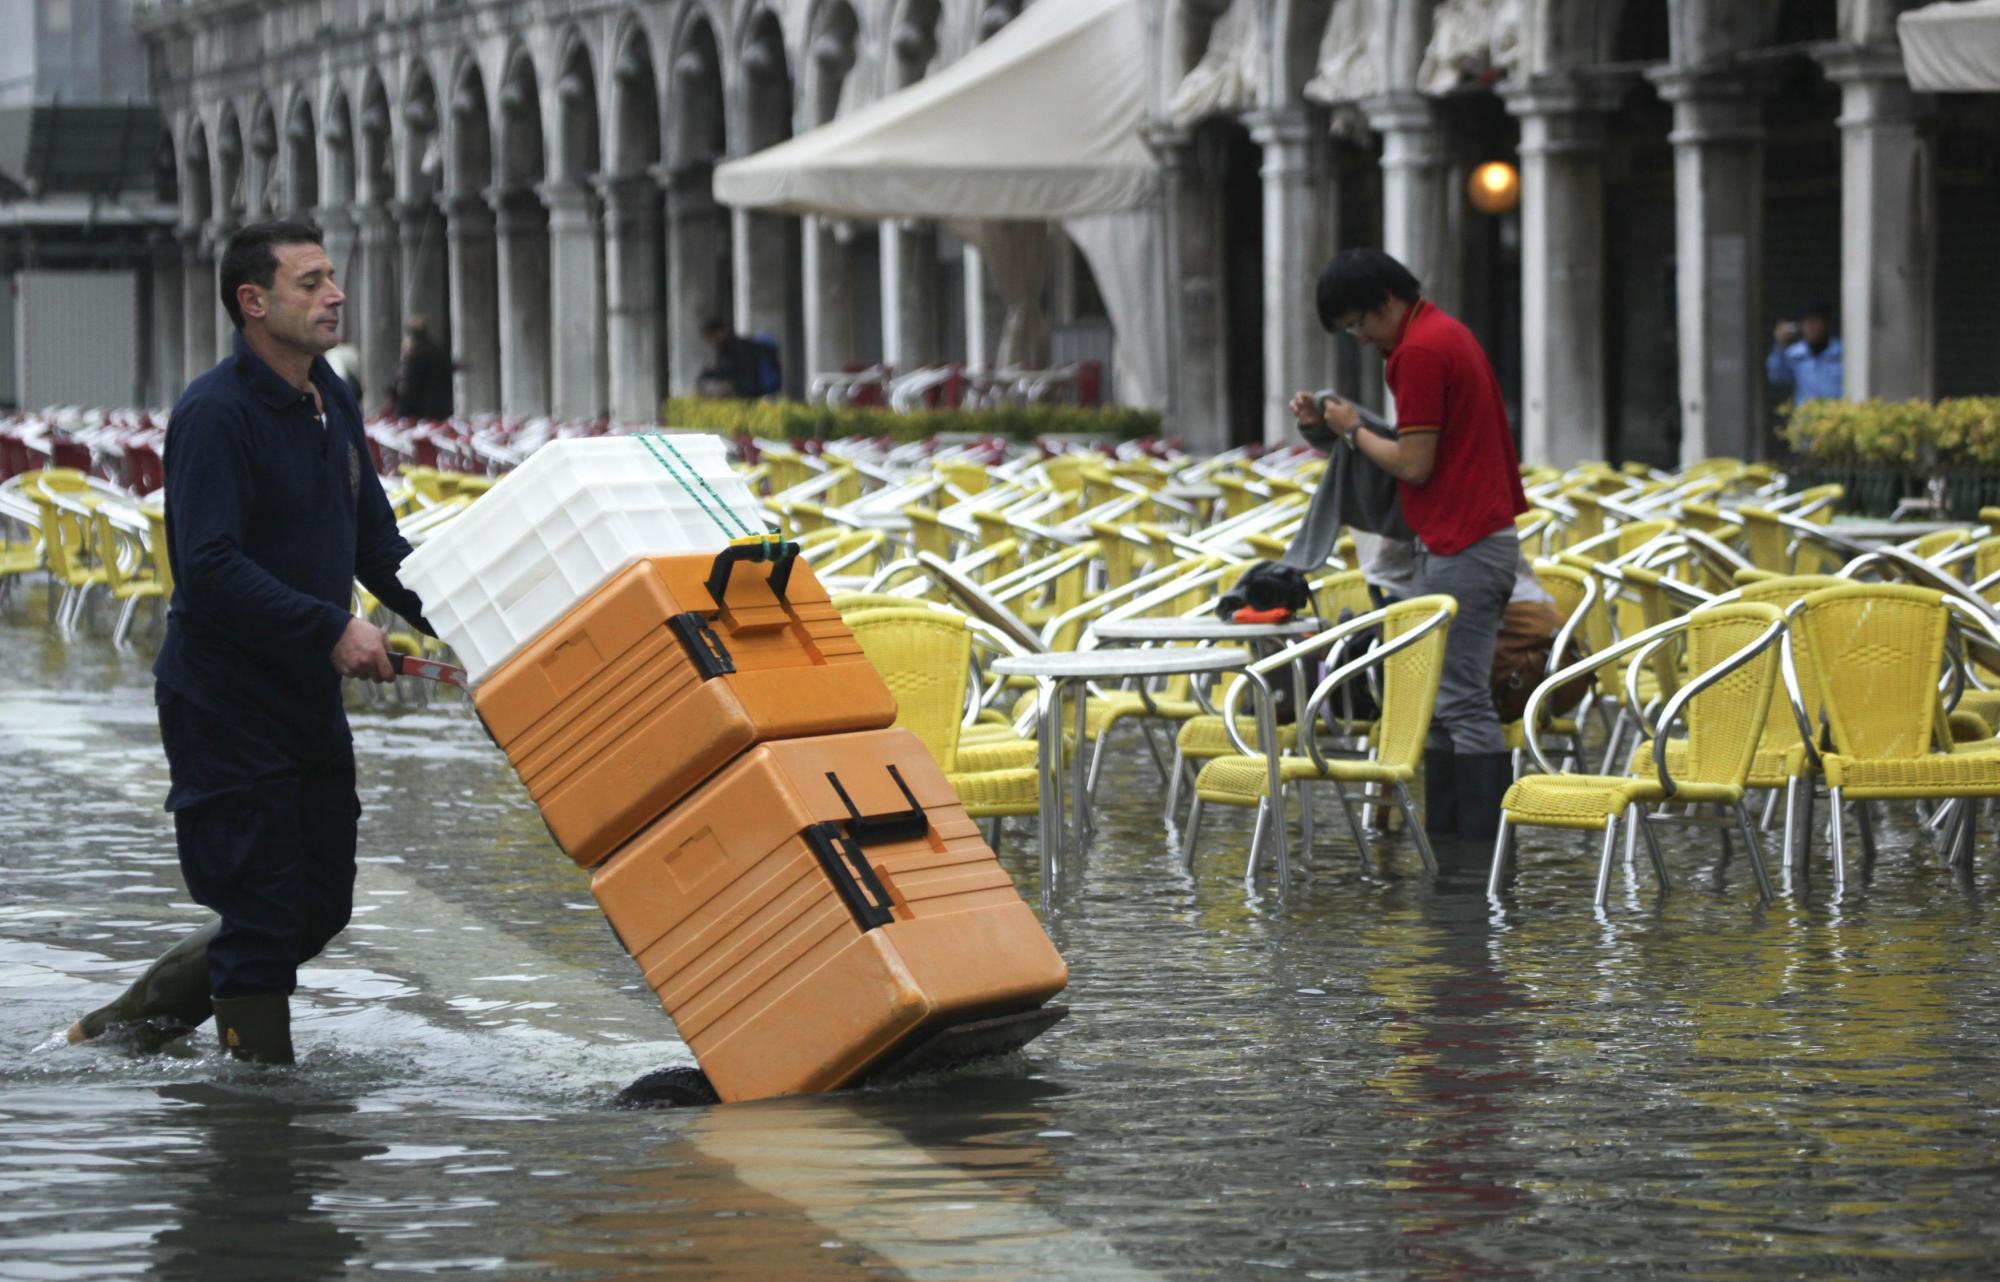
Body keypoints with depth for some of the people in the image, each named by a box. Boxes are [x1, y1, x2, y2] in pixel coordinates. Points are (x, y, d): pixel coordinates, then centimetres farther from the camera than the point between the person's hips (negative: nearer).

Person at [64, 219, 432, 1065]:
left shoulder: (330, 401, 10)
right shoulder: (215, 414, -18)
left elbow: (373, 540, 17)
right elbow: (208, 567, -25)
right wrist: (331, 629, -27)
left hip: (309, 696, 9)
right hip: (226, 702, -9)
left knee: (319, 906, 14)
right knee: (263, 915, -5)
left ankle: (132, 1021, 27)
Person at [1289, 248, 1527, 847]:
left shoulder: (1420, 351, -16)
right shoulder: (1443, 333, 16)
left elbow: (1413, 465, -19)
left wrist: (1354, 431, -3)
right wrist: (1330, 422, 14)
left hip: (1461, 550, -11)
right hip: (1477, 539, 11)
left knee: (1463, 705, -9)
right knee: (1441, 703, 13)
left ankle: (1487, 847, -8)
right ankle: (1442, 842, 17)